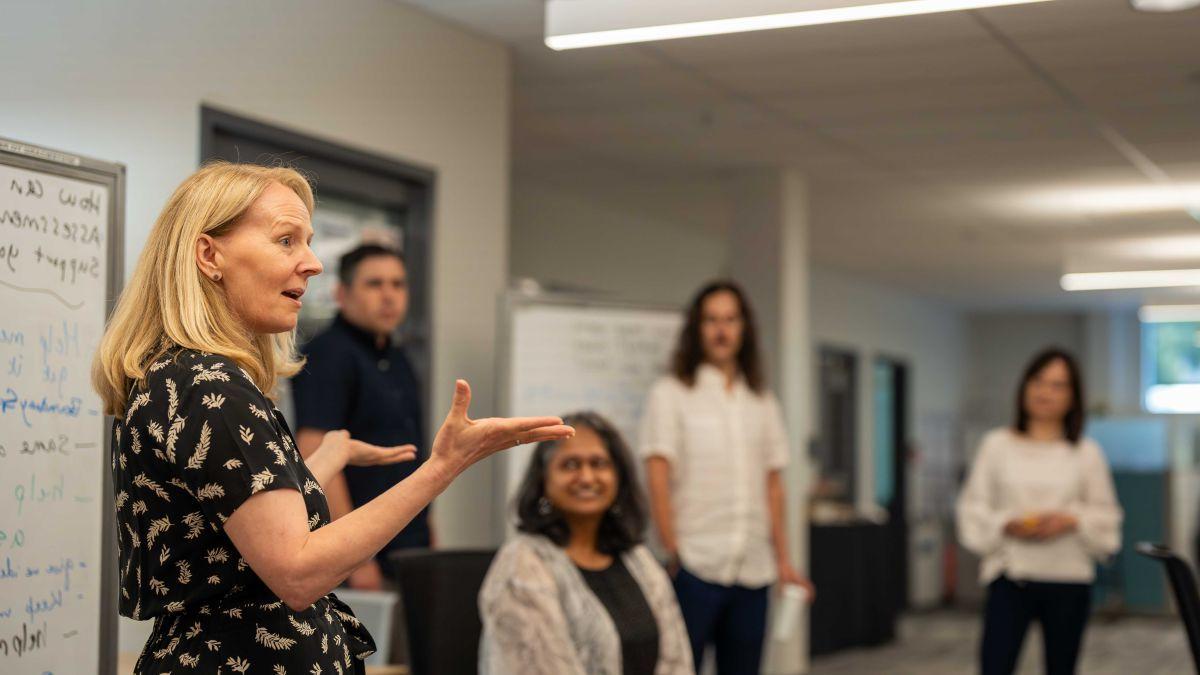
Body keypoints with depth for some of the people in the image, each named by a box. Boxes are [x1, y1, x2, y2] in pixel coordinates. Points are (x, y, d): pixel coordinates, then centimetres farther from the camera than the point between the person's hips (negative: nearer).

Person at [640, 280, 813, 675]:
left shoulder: (762, 402, 14)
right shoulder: (671, 394, 1)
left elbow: (773, 485, 14)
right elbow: (658, 479, -6)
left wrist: (783, 560, 9)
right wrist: (673, 552, -13)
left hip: (753, 570, 4)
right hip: (694, 568, -4)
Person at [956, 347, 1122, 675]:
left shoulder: (1086, 452, 3)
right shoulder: (997, 445, 1)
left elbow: (1106, 514, 6)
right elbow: (973, 506, 2)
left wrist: (1071, 521, -12)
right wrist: (1006, 524, -15)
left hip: (1069, 579, 2)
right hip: (1010, 577, -1)